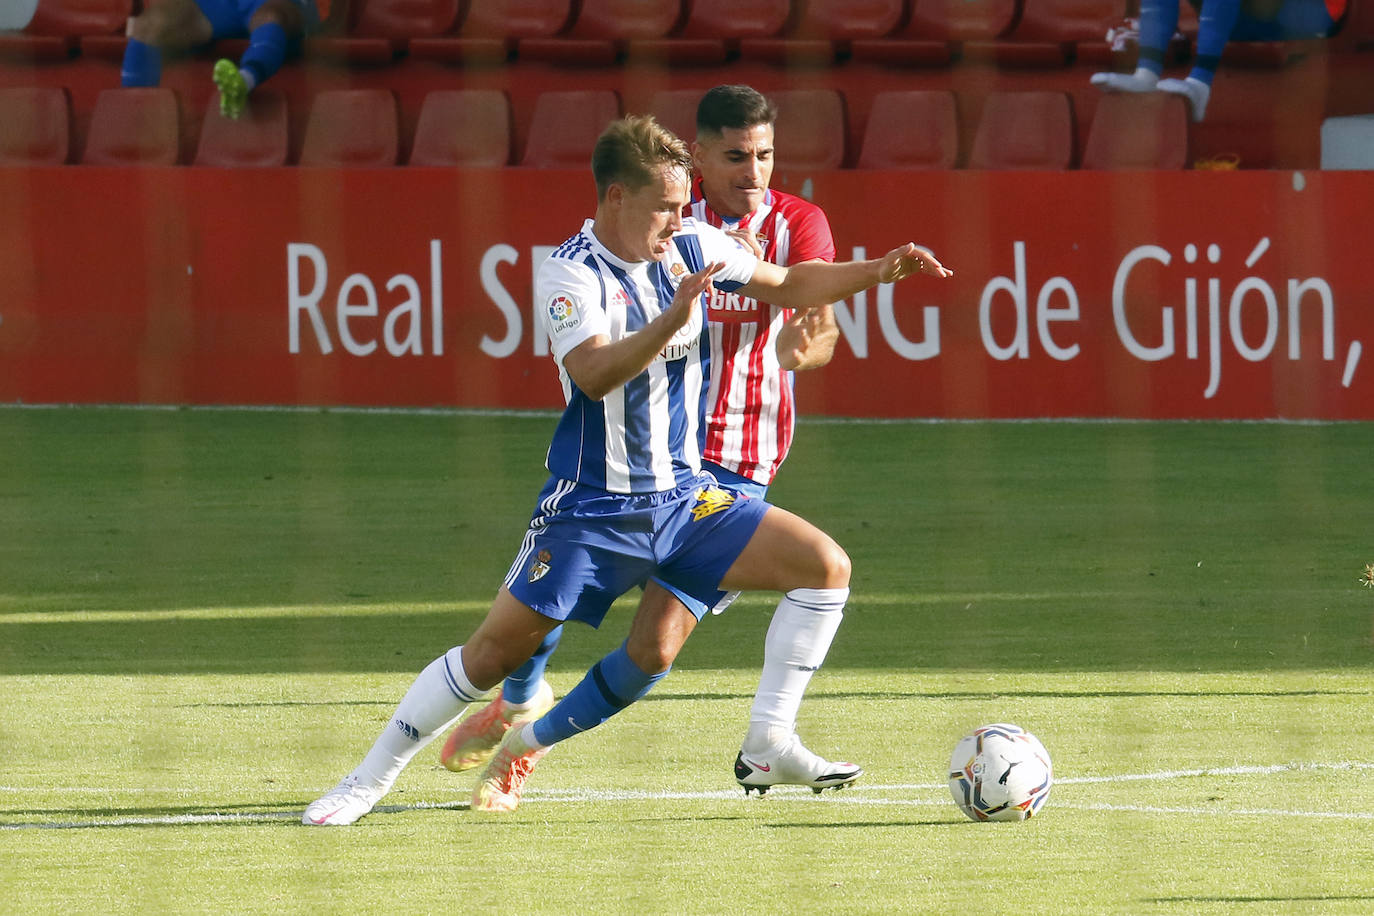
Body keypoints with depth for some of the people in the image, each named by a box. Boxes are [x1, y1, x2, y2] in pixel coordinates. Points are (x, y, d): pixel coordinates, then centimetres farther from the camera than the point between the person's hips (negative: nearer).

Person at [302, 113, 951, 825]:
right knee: (496, 650, -9)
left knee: (825, 567, -9)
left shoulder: (692, 247, 3)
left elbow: (790, 286, 19)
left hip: (683, 497, 6)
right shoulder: (569, 273, -15)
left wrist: (877, 272, 8)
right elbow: (594, 373, -32)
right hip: (591, 508, -6)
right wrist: (673, 318, -44)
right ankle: (369, 780, 8)